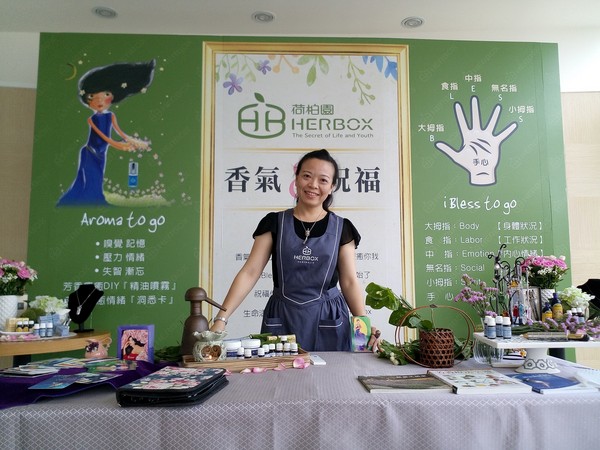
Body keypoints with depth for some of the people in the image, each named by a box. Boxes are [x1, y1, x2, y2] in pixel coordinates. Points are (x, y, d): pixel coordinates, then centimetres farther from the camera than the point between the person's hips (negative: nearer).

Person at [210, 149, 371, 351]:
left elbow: (350, 281, 4)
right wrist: (221, 319, -13)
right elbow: (249, 273, -4)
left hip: (328, 320, 0)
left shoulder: (341, 228, 3)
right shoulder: (274, 223, 2)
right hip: (282, 320, 0)